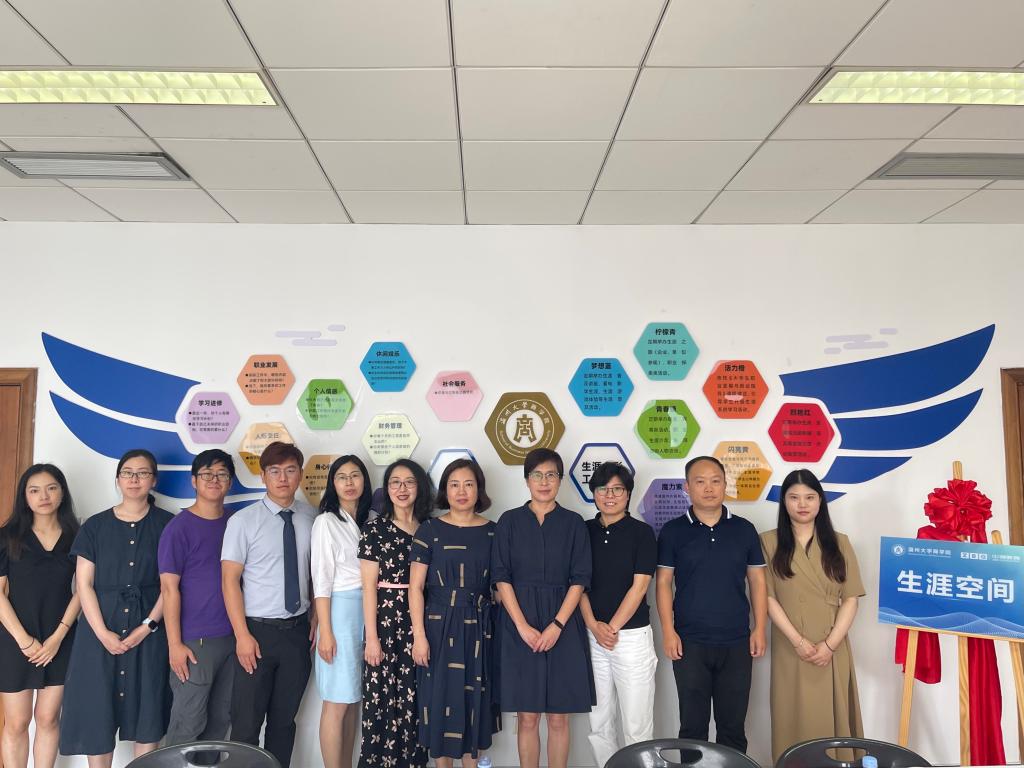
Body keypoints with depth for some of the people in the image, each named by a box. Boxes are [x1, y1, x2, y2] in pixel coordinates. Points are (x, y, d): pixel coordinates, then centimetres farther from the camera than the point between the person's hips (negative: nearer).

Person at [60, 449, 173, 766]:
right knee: (96, 711, 4)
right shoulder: (95, 526, 4)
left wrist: (147, 626, -11)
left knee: (147, 713, 4)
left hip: (149, 630, -1)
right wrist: (103, 633, -9)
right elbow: (83, 584, 0)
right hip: (100, 629, 1)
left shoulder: (167, 525, 0)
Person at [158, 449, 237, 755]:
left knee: (221, 719, 15)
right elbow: (169, 588, -11)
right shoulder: (180, 527, -9)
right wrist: (175, 644, -13)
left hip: (231, 637, 5)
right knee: (188, 723, 4)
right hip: (195, 640, -5)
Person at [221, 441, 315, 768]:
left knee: (285, 719, 16)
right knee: (247, 723, 6)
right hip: (258, 630, -3)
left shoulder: (311, 518, 0)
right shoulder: (243, 520, -9)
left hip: (298, 630, 3)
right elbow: (230, 580, -9)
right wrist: (242, 635, -13)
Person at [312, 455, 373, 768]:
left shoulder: (368, 521, 9)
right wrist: (325, 631, -13)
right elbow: (321, 579, -10)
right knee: (337, 703, 0)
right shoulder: (326, 521, -7)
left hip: (368, 612, 6)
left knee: (354, 698, 13)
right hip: (341, 611, -6)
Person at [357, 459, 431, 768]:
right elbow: (369, 587, -5)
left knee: (414, 698, 7)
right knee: (383, 698, 0)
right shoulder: (375, 528, -2)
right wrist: (372, 637, -9)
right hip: (386, 620, -3)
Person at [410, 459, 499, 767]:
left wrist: (501, 627, 0)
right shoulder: (430, 530, -3)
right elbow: (415, 587, -4)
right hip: (440, 624, -2)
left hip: (479, 626, 2)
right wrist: (419, 635, -10)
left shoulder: (492, 531, 3)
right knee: (441, 699, 5)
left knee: (475, 699, 10)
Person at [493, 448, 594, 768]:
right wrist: (523, 626, -12)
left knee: (559, 717, 6)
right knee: (527, 716, 5)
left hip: (562, 625, 0)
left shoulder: (573, 523, 3)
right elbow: (502, 578, -2)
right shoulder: (509, 521, 2)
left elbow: (579, 579, -1)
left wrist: (556, 625, -12)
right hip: (520, 625, 0)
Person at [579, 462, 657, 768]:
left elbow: (639, 586, -7)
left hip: (632, 636, -3)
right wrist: (594, 625, -8)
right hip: (592, 637, 3)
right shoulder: (584, 531, 6)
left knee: (637, 724, 1)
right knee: (599, 722, 10)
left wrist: (612, 627, -9)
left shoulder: (642, 532, -4)